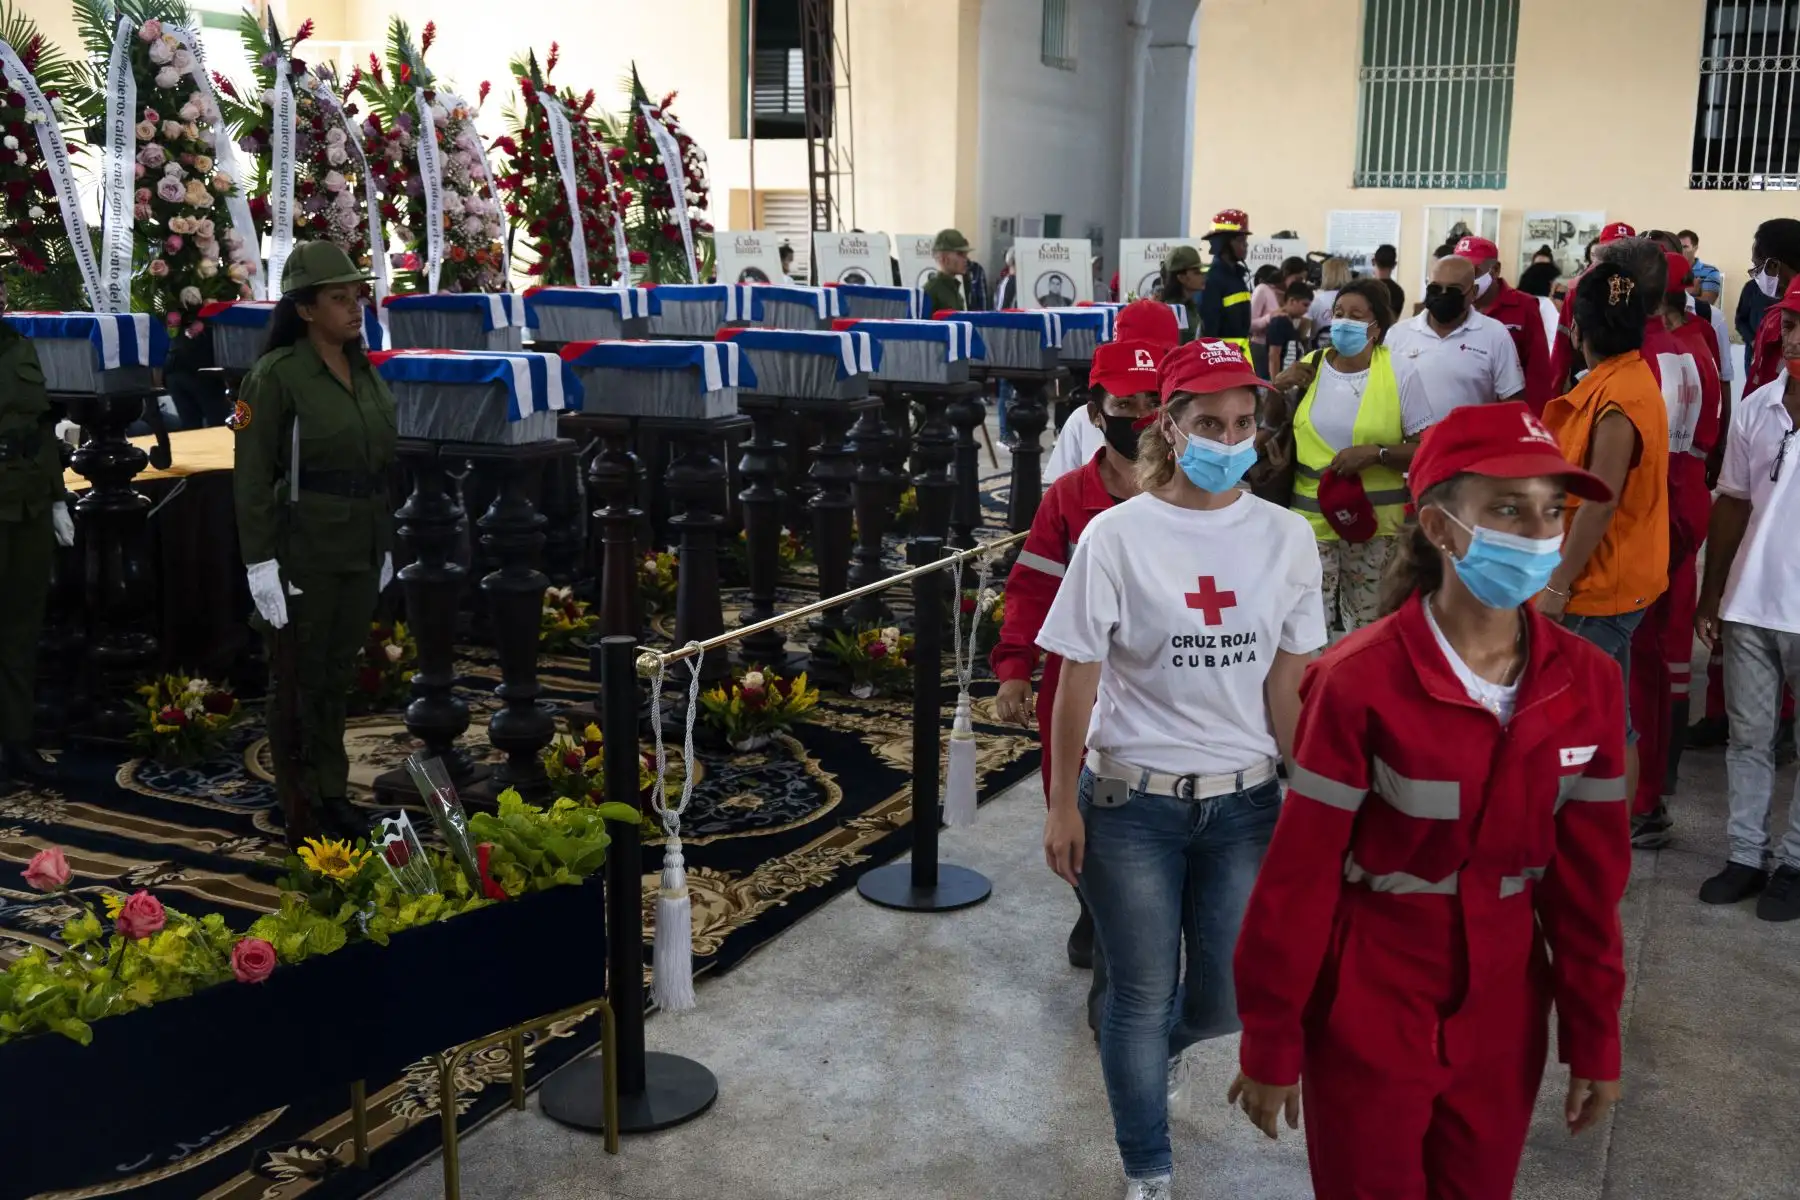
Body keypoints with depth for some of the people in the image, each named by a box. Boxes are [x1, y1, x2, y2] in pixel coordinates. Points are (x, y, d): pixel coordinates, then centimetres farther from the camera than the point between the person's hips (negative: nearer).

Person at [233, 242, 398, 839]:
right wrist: (260, 563, -18)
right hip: (302, 548, -6)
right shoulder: (277, 374, -13)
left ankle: (332, 793, 28)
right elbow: (251, 475, -14)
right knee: (300, 678, 7)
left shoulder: (366, 373, 7)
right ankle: (297, 803, 20)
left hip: (360, 549, 6)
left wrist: (384, 545, 14)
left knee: (338, 673, 15)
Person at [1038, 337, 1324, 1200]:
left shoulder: (1286, 538, -2)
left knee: (1233, 999, 10)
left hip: (1245, 801, 3)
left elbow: (1289, 683, 4)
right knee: (1140, 998, 8)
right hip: (1132, 801, -2)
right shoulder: (1116, 535, -9)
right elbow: (1078, 680, -5)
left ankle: (1159, 1045, 47)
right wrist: (1062, 807, -4)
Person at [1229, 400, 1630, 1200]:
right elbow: (1298, 876, -15)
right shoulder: (1360, 681, -20)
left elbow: (1588, 876, 3)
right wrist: (1271, 1044, -9)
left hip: (1504, 1021, 5)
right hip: (1367, 1023, -4)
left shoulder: (1586, 683, -5)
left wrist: (1595, 1038, 8)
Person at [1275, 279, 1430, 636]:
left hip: (1375, 521, -1)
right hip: (1312, 519, 1)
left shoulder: (1400, 374, -3)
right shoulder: (1308, 367, 4)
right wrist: (1277, 388, -2)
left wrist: (1375, 453, -19)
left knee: (1369, 626, 9)